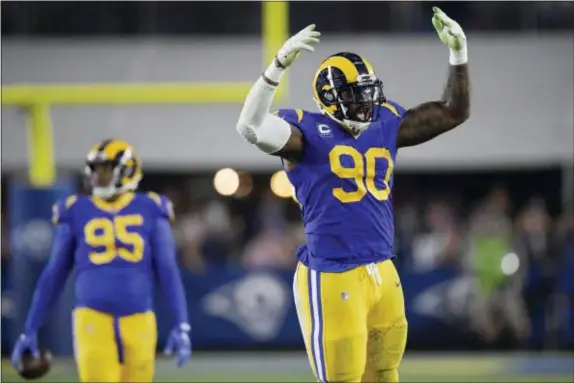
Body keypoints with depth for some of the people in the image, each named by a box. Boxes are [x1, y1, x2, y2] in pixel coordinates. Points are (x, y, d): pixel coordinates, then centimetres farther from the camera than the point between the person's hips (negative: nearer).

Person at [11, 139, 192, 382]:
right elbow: (53, 275, 14)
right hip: (93, 317, -1)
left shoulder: (149, 211, 9)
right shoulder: (76, 213, 10)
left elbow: (168, 271, 7)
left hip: (138, 319, 1)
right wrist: (29, 331, 14)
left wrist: (182, 326, -3)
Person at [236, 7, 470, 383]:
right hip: (333, 278, -7)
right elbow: (252, 128, -27)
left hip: (383, 274, 7)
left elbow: (454, 113, 17)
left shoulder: (386, 124, 10)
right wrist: (279, 65, -37)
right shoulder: (308, 131, -8)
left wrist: (459, 54, 5)